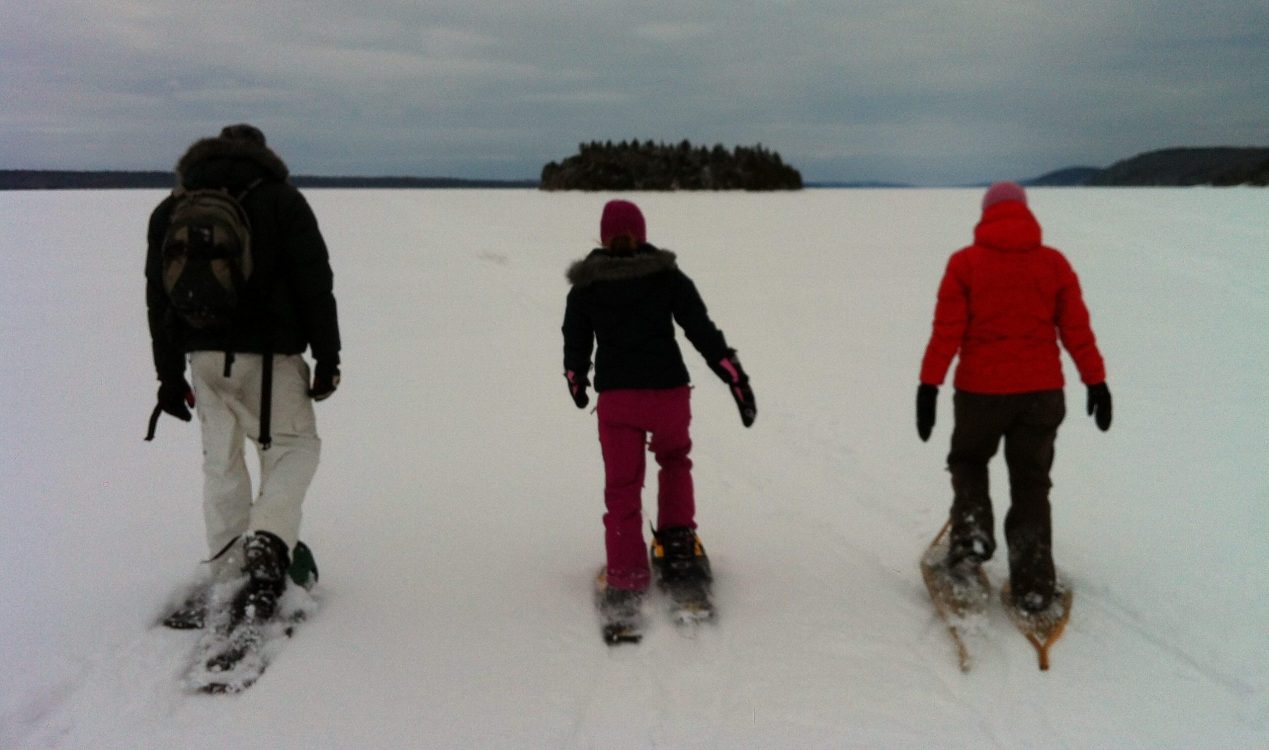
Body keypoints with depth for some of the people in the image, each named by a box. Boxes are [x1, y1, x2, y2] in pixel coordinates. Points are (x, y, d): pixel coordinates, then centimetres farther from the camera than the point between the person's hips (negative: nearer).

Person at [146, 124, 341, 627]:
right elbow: (315, 285, -6)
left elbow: (159, 298, 13)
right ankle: (268, 542, -14)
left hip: (203, 354, 4)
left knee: (220, 461, 12)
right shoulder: (282, 199, 1)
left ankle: (228, 574, 13)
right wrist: (328, 358, -2)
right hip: (269, 353, -4)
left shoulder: (171, 210, 14)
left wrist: (169, 374, 17)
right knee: (293, 446, 9)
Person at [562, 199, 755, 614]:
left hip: (615, 397, 0)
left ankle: (626, 579, 6)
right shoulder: (667, 276, 0)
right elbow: (704, 331, -4)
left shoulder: (585, 286, 3)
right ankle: (679, 542, 22)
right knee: (675, 461, 28)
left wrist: (577, 386, 29)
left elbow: (575, 346, 10)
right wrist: (737, 381, -1)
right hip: (668, 391, 0)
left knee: (622, 486, 8)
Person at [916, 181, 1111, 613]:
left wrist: (929, 384, -8)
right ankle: (1033, 585, 12)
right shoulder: (1054, 262, 3)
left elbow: (947, 330, -9)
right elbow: (1077, 329, 2)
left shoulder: (965, 263, -4)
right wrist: (1095, 380, 8)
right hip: (1042, 390, 2)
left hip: (980, 390, -2)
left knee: (968, 461, 24)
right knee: (1031, 484, 12)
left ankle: (972, 535, 2)